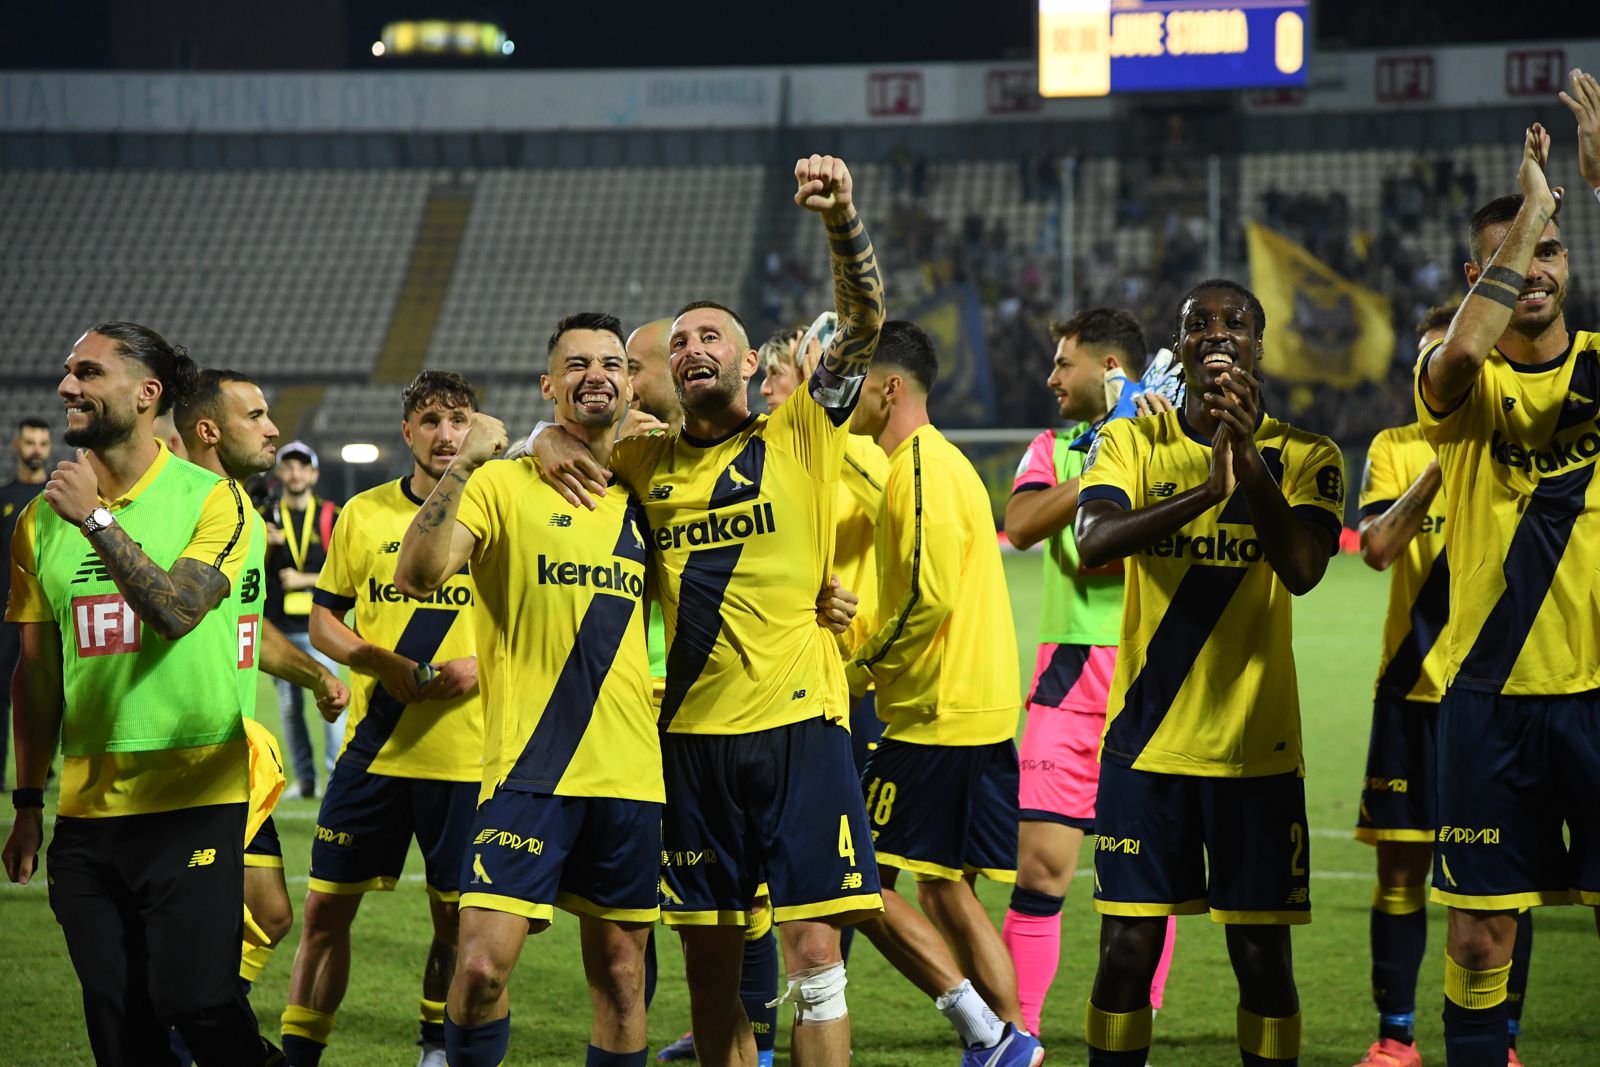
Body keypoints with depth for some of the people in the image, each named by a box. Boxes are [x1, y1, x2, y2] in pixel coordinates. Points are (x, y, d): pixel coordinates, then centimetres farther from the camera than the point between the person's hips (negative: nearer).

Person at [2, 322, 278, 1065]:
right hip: (86, 809, 4)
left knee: (196, 1002, -12)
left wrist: (97, 518, -21)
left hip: (193, 800, -4)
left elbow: (177, 611, -20)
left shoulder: (211, 500, -4)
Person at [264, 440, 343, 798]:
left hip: (317, 626, -3)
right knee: (289, 708, 5)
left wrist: (304, 579, -10)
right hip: (278, 627, 3)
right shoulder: (265, 517, 10)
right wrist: (264, 545, -11)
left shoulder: (331, 517, 4)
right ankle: (304, 779, 12)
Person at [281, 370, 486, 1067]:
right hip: (374, 745, 1)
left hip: (466, 751, -1)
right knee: (326, 908, 2)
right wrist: (379, 661, -8)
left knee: (454, 916, 6)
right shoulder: (363, 513, 5)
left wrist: (480, 666, -14)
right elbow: (323, 620, 10)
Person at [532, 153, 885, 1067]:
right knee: (710, 959, 7)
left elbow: (867, 321, -5)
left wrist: (842, 218, -20)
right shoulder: (651, 460, 13)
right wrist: (552, 438, 6)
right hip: (694, 729, 4)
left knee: (814, 944, -8)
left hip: (799, 721, -4)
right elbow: (568, 432, 29)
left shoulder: (799, 434, 4)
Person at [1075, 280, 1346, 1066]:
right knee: (1127, 949, 1)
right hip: (1146, 737, 0)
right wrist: (1208, 491, -29)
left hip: (1257, 743, 0)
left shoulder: (1303, 457, 2)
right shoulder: (1130, 443, 3)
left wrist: (1250, 456, -26)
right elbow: (1093, 543, -16)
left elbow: (1303, 568, -15)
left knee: (1261, 956, 3)